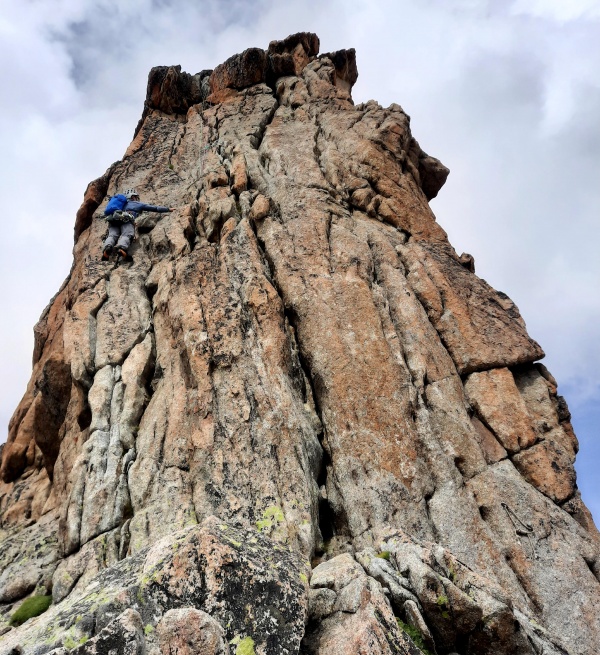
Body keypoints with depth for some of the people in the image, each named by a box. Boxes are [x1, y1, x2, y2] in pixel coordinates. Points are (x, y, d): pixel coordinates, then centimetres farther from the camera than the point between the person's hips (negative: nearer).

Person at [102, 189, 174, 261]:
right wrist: (168, 209, 35)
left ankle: (107, 248, -49)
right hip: (126, 219, -4)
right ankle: (122, 248, -56)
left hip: (113, 220, 4)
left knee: (112, 235, -17)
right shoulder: (138, 204, 29)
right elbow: (154, 208, 29)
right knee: (126, 236, -25)